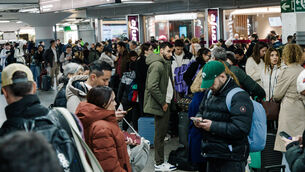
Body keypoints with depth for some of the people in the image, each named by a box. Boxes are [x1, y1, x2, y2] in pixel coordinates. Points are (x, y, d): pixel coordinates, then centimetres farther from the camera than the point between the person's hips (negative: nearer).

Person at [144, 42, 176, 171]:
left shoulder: (166, 63, 15)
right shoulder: (157, 65, -18)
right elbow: (152, 87, -25)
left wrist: (168, 100, 12)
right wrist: (163, 102, -19)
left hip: (165, 103, 10)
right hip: (160, 104, -10)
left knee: (162, 132, 14)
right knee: (160, 133, -3)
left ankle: (160, 161, 23)